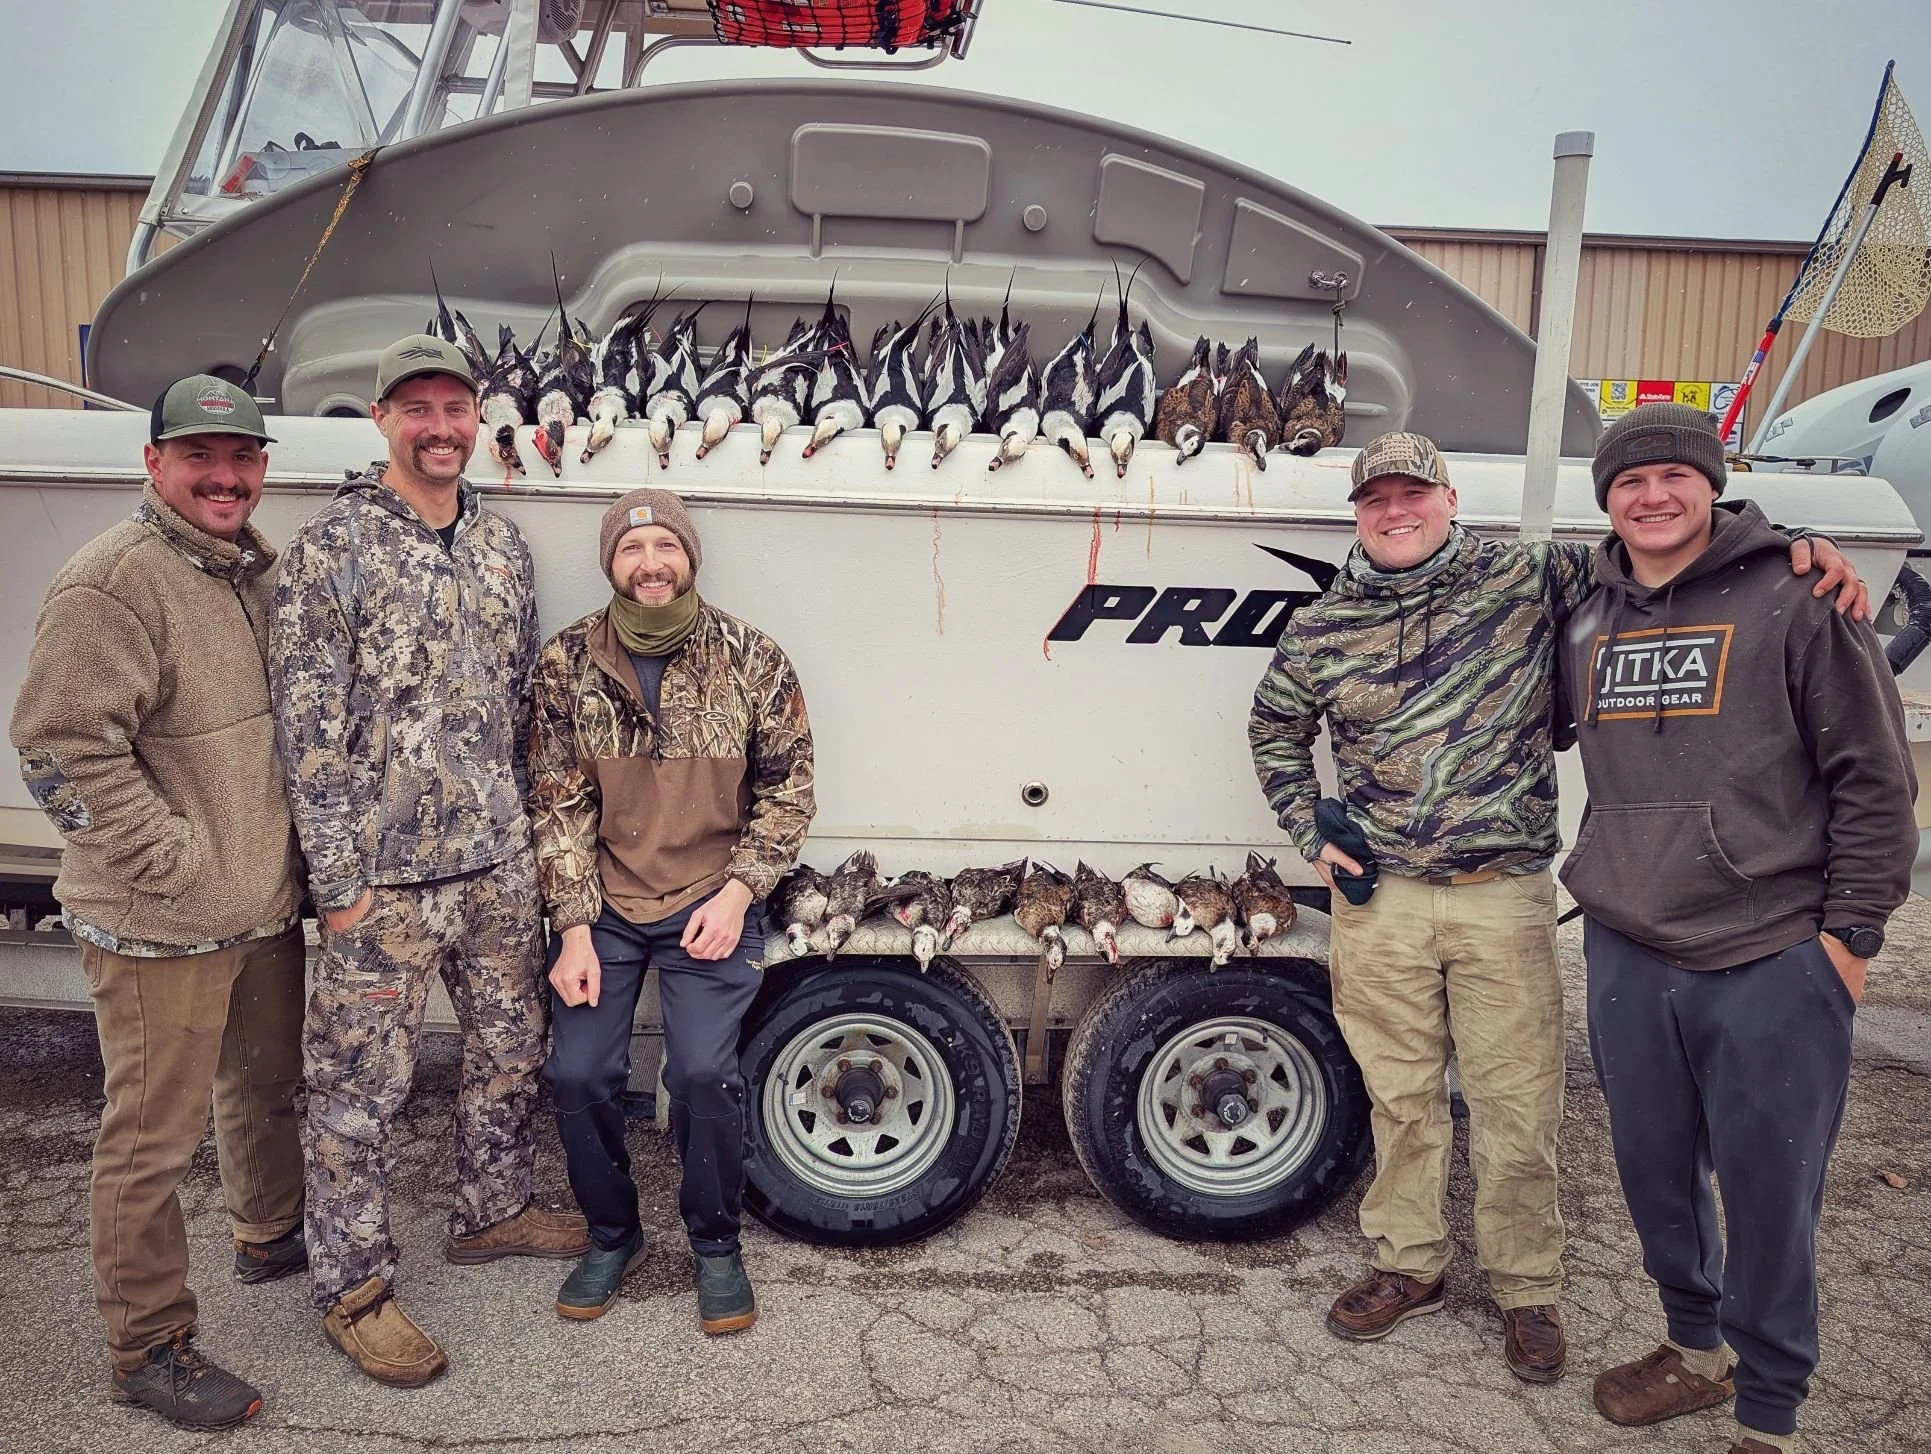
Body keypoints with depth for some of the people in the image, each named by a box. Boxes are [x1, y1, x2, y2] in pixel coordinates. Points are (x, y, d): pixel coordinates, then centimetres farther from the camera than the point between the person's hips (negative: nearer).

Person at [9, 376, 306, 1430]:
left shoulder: (259, 572, 9)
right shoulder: (112, 581, -17)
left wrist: (294, 857, 12)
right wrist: (184, 867, -20)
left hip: (268, 907, 8)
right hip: (160, 929, -8)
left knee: (266, 1085, 24)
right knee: (153, 1135, 5)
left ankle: (269, 1235, 47)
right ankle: (149, 1348, 21)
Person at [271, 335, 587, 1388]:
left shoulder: (502, 544, 9)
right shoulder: (331, 546, -9)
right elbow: (307, 724, -11)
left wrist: (523, 829, 13)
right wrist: (337, 880, -12)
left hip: (499, 864, 6)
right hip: (385, 874, -6)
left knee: (510, 1049, 18)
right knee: (362, 1083, 5)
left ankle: (492, 1211, 40)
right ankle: (353, 1290, 22)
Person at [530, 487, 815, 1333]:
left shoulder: (753, 660, -7)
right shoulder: (568, 661, -3)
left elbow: (787, 792, 0)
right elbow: (558, 804, -2)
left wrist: (737, 893, -11)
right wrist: (573, 930, -8)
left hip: (710, 903, -2)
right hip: (604, 903, 2)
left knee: (702, 1071, -16)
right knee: (578, 1072, -6)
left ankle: (716, 1244, 11)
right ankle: (611, 1234, 22)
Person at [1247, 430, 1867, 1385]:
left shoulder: (1524, 580, -1)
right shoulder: (1322, 630, 4)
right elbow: (1275, 731, 19)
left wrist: (1789, 545, -15)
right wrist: (1310, 836, 10)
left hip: (1505, 896, -1)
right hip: (1377, 895, 2)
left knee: (1517, 1106, 6)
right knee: (1400, 1095, 13)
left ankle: (1526, 1287, 28)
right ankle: (1409, 1264, 33)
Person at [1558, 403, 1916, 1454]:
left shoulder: (1793, 602, -5)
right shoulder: (1584, 626, 9)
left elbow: (1874, 778, -4)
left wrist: (1850, 933, -7)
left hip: (1774, 967, -4)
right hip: (1625, 956, 5)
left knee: (1768, 1192, 5)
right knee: (1651, 1169, 16)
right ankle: (1696, 1347, 39)